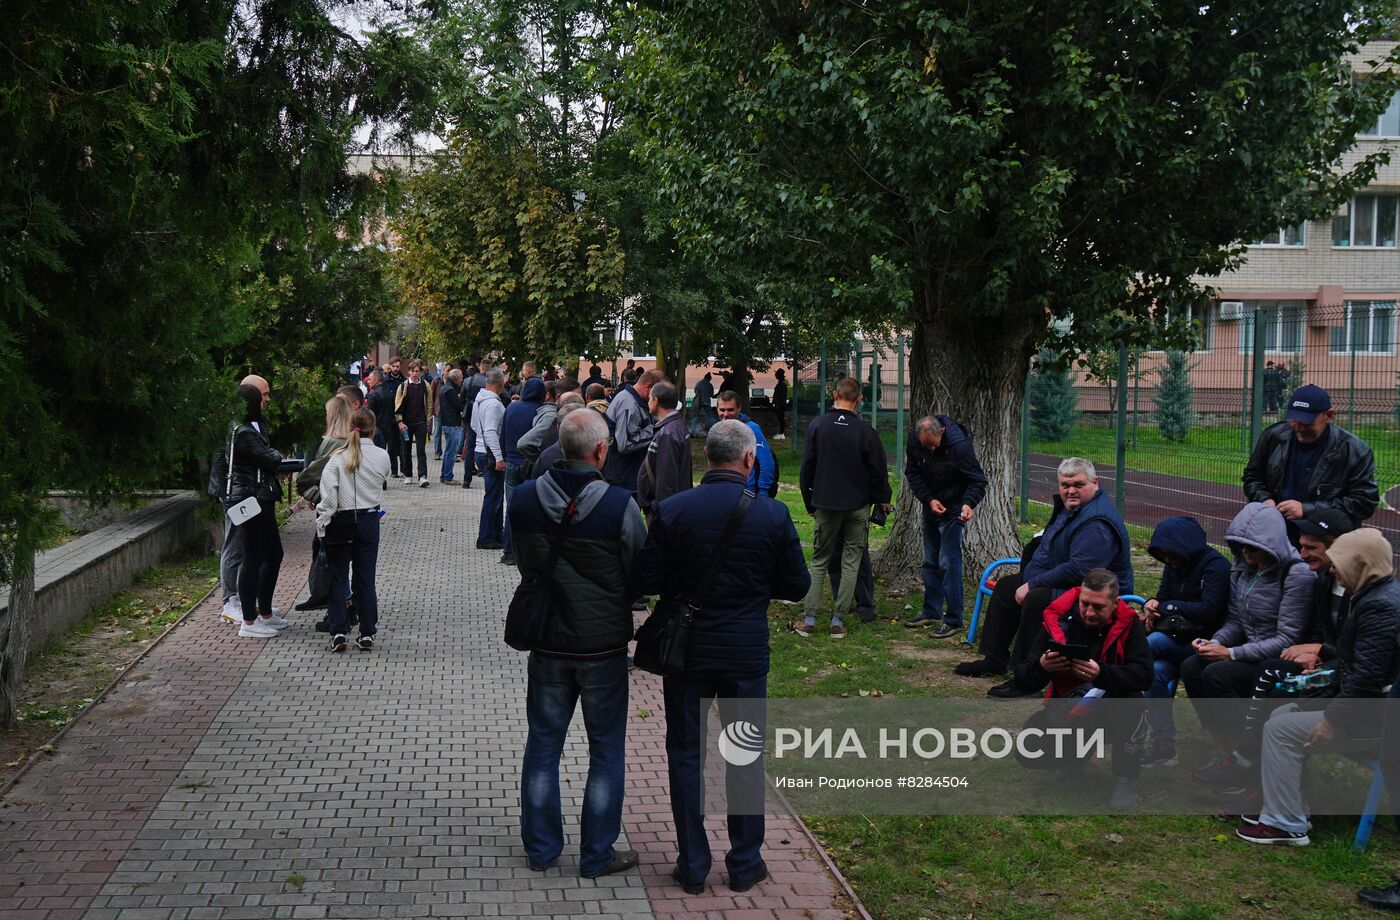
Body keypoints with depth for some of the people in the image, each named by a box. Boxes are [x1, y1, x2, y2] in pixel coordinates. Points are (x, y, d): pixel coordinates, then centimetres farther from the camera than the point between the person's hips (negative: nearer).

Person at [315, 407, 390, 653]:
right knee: (365, 578, 7)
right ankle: (367, 634, 9)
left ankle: (337, 633, 2)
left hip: (341, 520, -1)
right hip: (369, 520, 1)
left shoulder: (338, 458, -9)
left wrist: (322, 524, -7)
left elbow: (328, 494, -13)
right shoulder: (382, 456, -5)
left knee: (338, 578, 7)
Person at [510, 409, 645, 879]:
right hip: (603, 645, -3)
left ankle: (540, 846, 27)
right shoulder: (619, 505, -20)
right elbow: (641, 575, -8)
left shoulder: (524, 499, -8)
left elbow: (523, 562, 6)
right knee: (606, 750, 11)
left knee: (543, 742, 17)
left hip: (547, 641, 3)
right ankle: (597, 853, 19)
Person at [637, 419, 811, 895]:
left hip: (685, 648, 0)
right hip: (747, 654, 0)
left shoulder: (671, 510, -11)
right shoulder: (773, 515, -10)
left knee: (685, 754, 11)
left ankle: (692, 865, 17)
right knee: (746, 755, 14)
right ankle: (745, 864, 21)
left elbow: (646, 582, -8)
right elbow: (796, 586, -3)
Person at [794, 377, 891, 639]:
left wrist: (809, 502, 12)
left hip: (825, 504, 1)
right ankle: (838, 621, 4)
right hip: (858, 506, -1)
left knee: (819, 561, 10)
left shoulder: (816, 427, -4)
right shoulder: (865, 430, -8)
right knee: (851, 563, 6)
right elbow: (878, 470, -2)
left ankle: (809, 620, 4)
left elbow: (807, 467, 1)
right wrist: (883, 499, 14)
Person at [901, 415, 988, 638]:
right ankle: (931, 612, 26)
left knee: (949, 563, -10)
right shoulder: (914, 440, -13)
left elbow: (978, 481, -20)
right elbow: (912, 473, -3)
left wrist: (968, 503, -38)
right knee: (930, 561, 14)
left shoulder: (959, 445, -27)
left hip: (953, 508, -6)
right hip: (930, 505, 6)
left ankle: (954, 620, -5)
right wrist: (928, 499, -16)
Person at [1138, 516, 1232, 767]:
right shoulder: (1174, 566, 13)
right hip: (1180, 641, 7)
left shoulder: (1215, 565, -12)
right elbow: (1164, 596, 19)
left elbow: (1209, 610, -21)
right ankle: (1164, 747, -22)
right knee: (1156, 670, -24)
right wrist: (1152, 605, -6)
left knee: (1154, 641, -30)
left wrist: (1166, 607, -14)